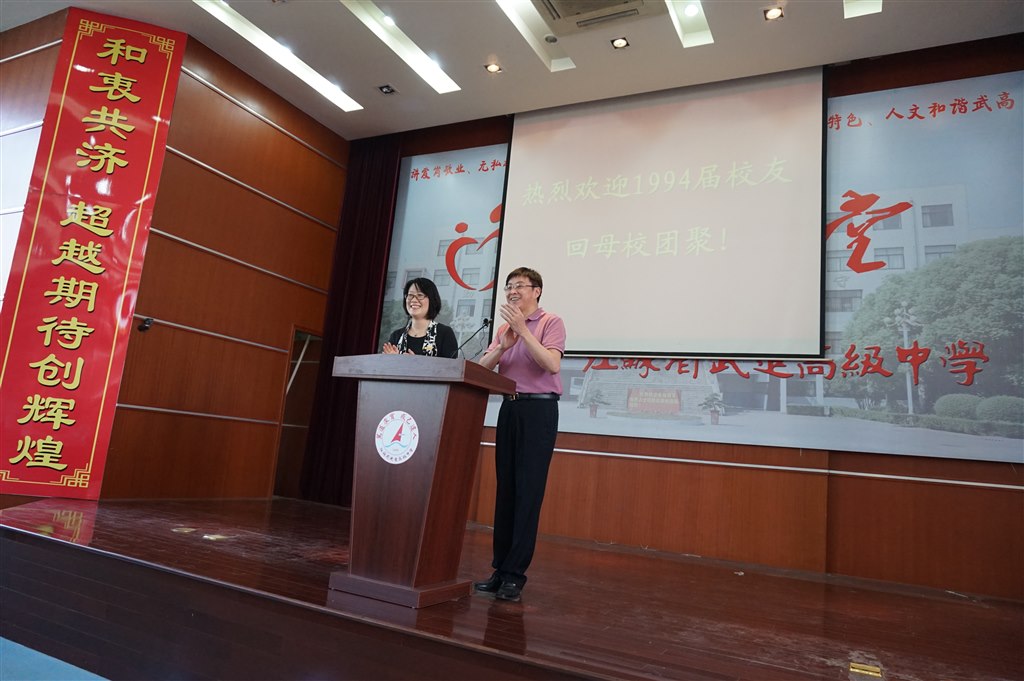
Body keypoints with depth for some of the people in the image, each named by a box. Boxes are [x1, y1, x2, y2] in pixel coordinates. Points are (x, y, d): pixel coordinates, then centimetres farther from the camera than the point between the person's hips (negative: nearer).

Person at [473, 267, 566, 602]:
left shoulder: (551, 322, 0)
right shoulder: (504, 328, 17)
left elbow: (552, 365, -16)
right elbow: (482, 367, 6)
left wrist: (523, 330, -19)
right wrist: (503, 346, -12)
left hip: (539, 409, -6)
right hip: (509, 408, 6)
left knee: (528, 492, -5)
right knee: (505, 489, 7)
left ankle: (515, 574, 0)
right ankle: (500, 568, 13)